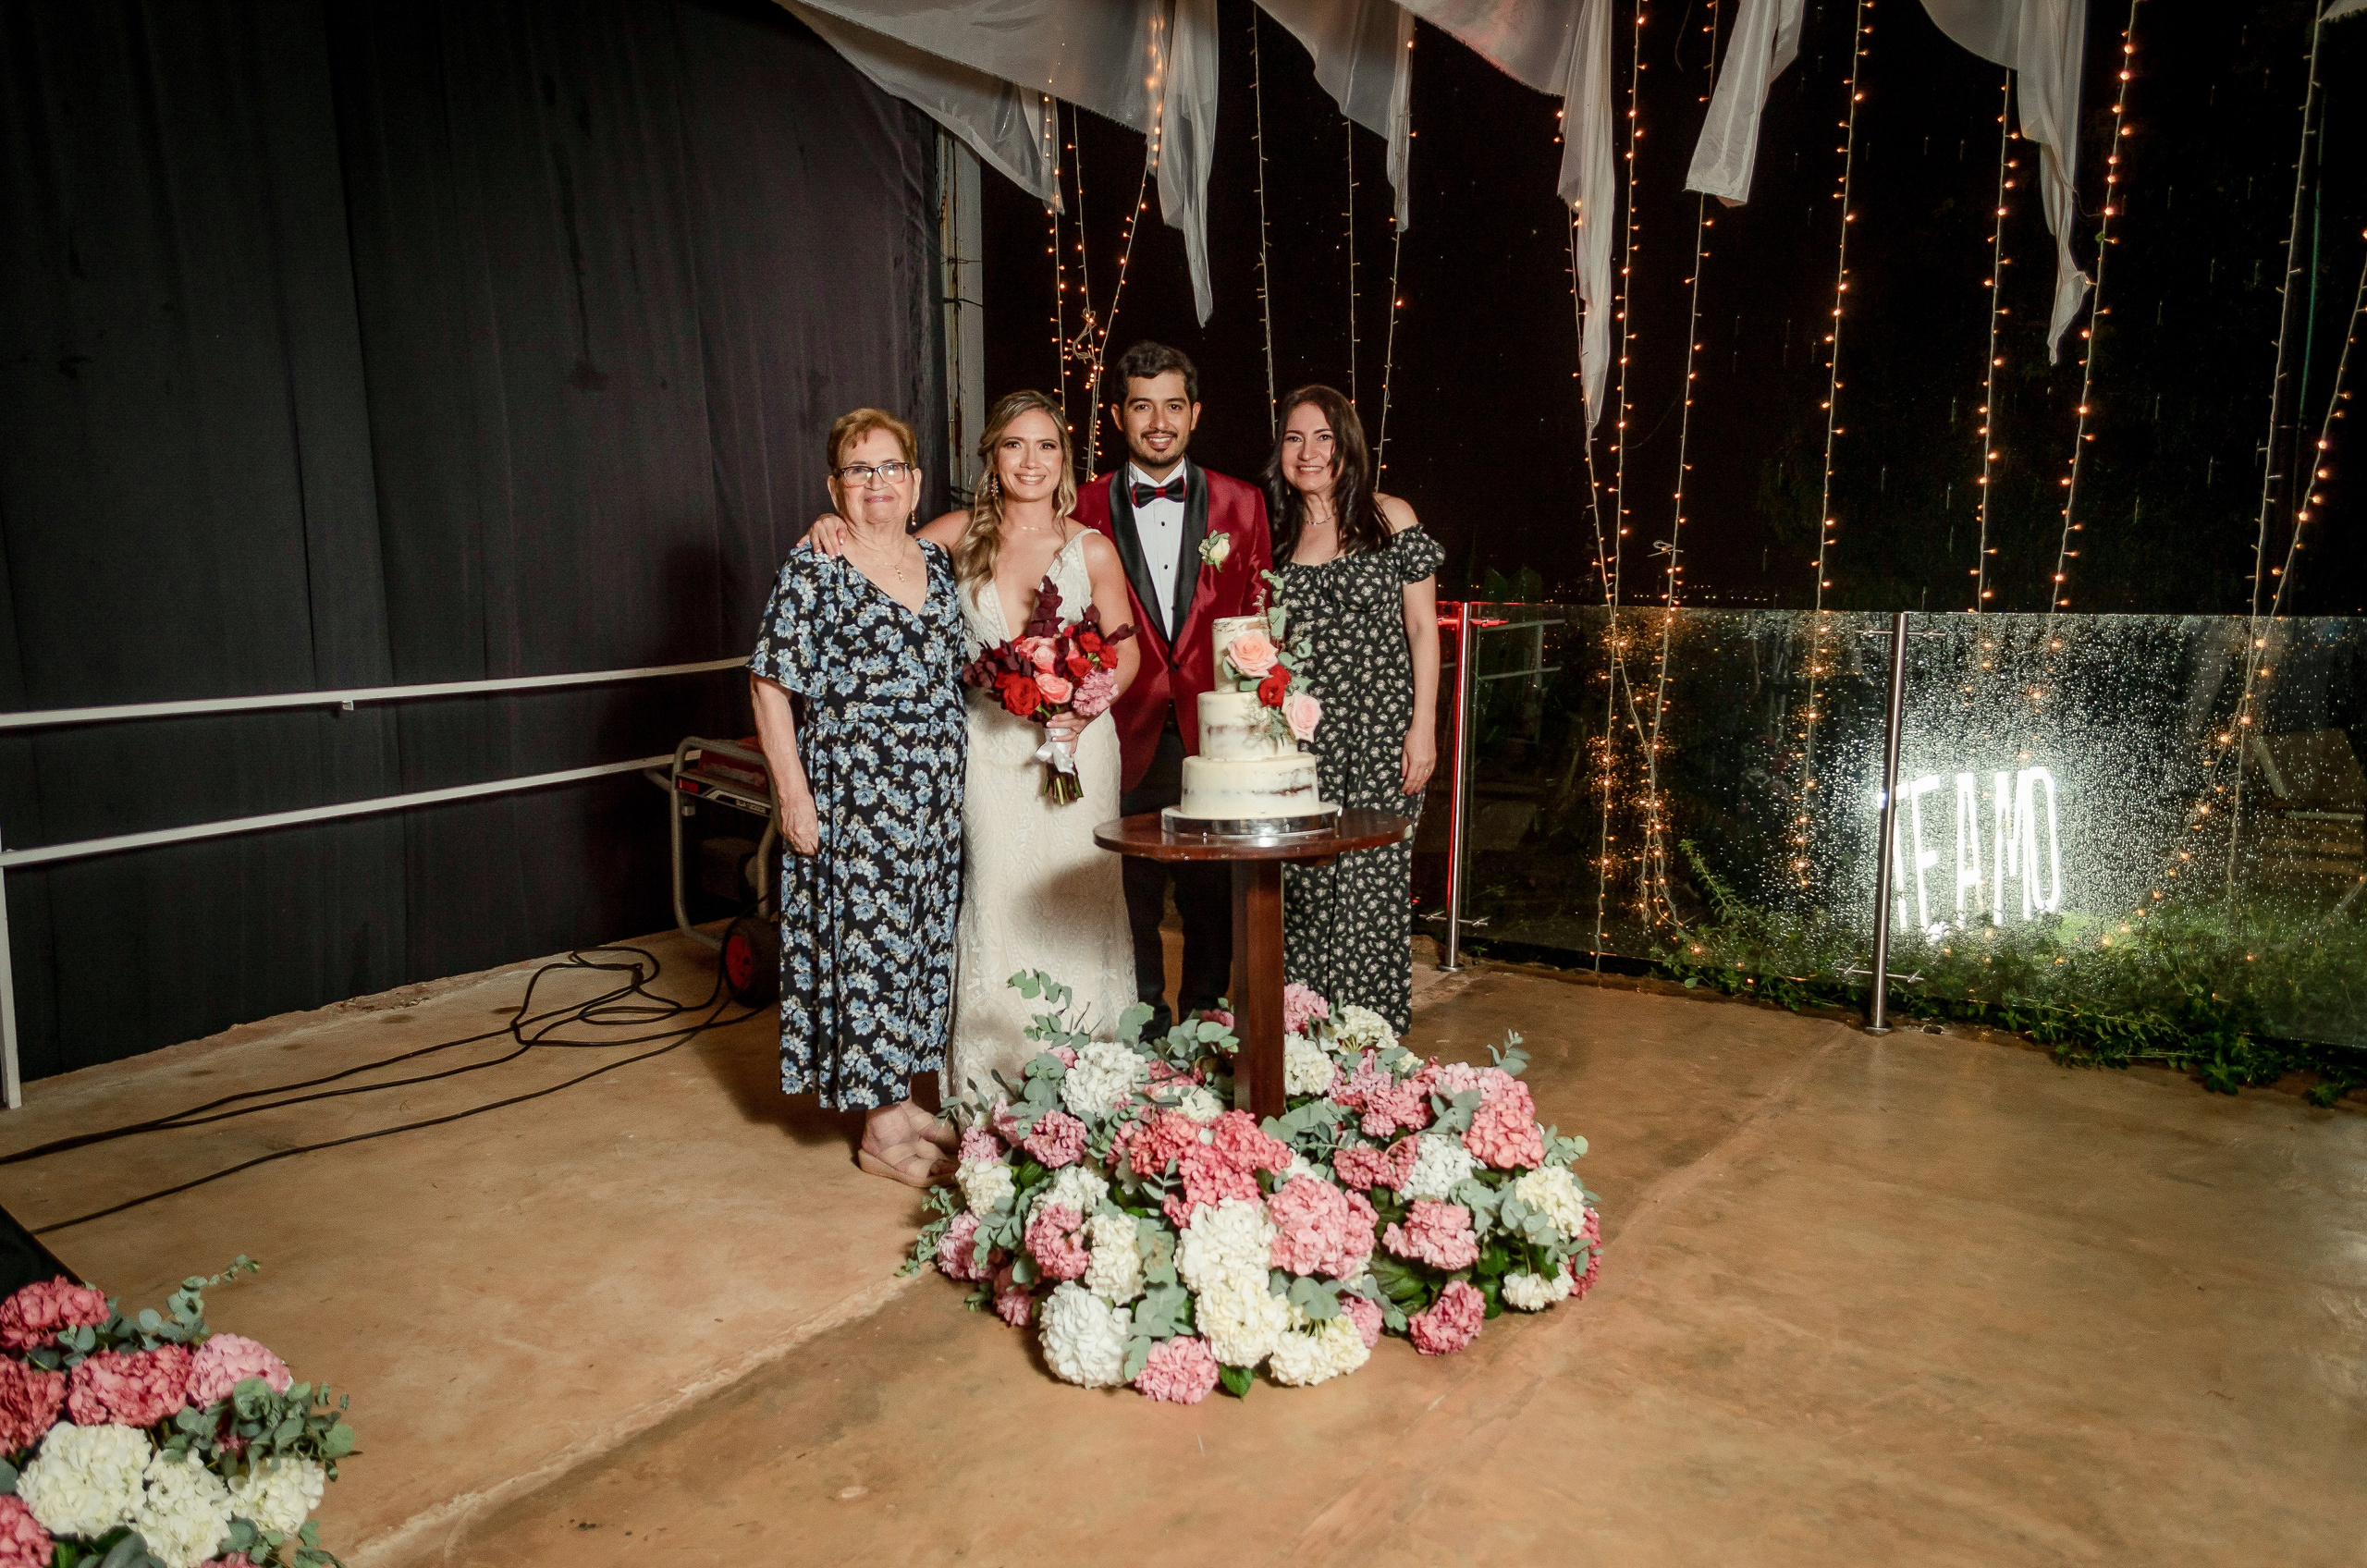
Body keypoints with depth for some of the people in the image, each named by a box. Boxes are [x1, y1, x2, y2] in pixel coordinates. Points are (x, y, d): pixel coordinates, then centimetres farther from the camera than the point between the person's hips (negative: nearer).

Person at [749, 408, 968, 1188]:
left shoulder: (937, 561, 10)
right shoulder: (812, 570, -8)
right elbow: (771, 686, -9)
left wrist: (954, 782, 14)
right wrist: (792, 791, -14)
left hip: (934, 794, 6)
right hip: (854, 794, -6)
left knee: (920, 936, 13)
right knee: (868, 938, -1)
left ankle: (901, 1095, 29)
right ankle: (881, 1131, 11)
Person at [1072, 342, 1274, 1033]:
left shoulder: (1240, 504, 7)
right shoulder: (1085, 509, 3)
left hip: (1215, 737, 1)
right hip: (1125, 739, -1)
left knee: (1214, 897, 9)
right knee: (1133, 900, 8)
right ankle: (1144, 1036, 24)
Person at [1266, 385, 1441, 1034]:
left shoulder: (1390, 517, 3)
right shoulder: (1275, 533, 12)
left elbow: (1422, 627, 1)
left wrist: (1423, 726, -6)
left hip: (1378, 731, -3)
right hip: (1297, 737, 3)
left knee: (1372, 882, -3)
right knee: (1302, 884, 3)